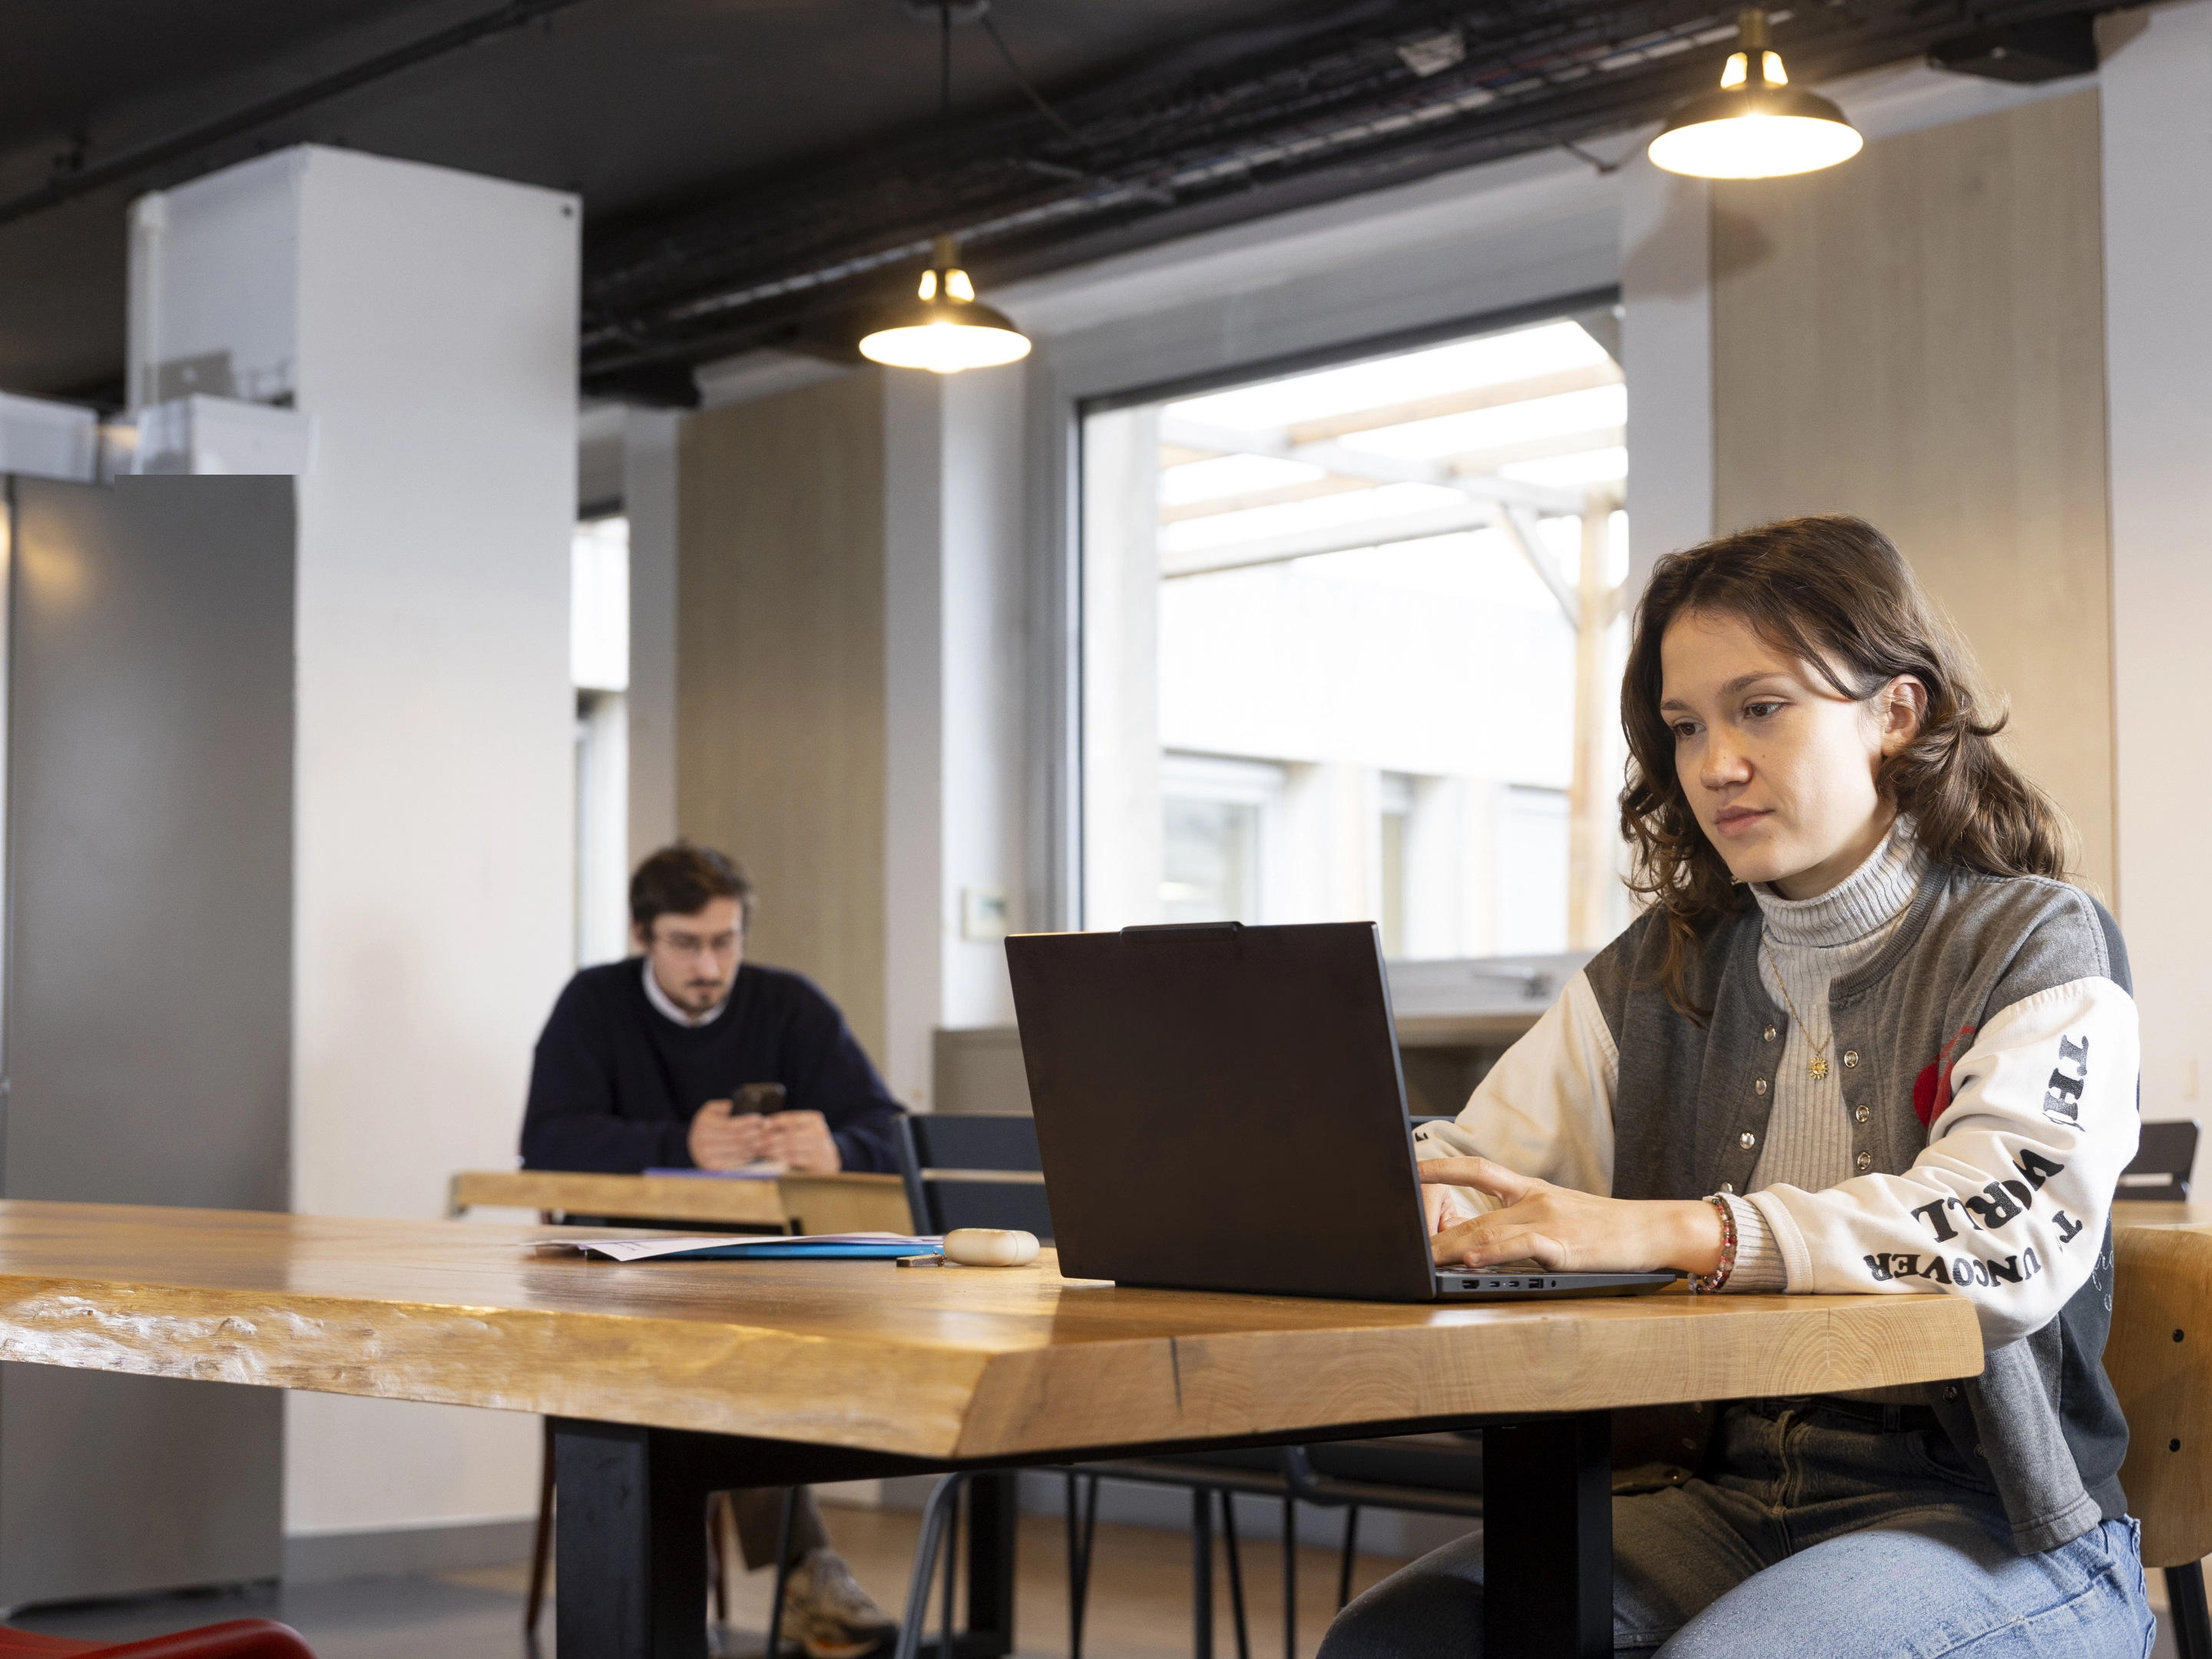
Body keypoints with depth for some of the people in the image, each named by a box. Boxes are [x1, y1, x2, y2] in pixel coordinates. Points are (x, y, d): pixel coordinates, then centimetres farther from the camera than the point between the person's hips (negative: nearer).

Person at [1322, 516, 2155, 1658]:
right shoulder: (1657, 973, 15)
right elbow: (1470, 1175, 11)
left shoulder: (2038, 948, -1)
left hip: (1986, 1526, -4)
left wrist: (1671, 1232, -33)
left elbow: (2014, 1230, -19)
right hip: (1721, 1498, 4)